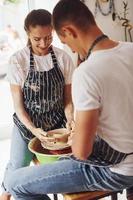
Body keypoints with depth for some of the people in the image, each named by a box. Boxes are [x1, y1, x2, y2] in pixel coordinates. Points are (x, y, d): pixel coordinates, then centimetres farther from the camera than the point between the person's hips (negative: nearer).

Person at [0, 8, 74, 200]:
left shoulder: (63, 58, -6)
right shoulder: (17, 60, -11)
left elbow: (67, 98, 2)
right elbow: (18, 104, -9)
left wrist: (69, 119, -17)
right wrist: (34, 129, -23)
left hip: (57, 123, 1)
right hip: (27, 124, -1)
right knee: (17, 166, 0)